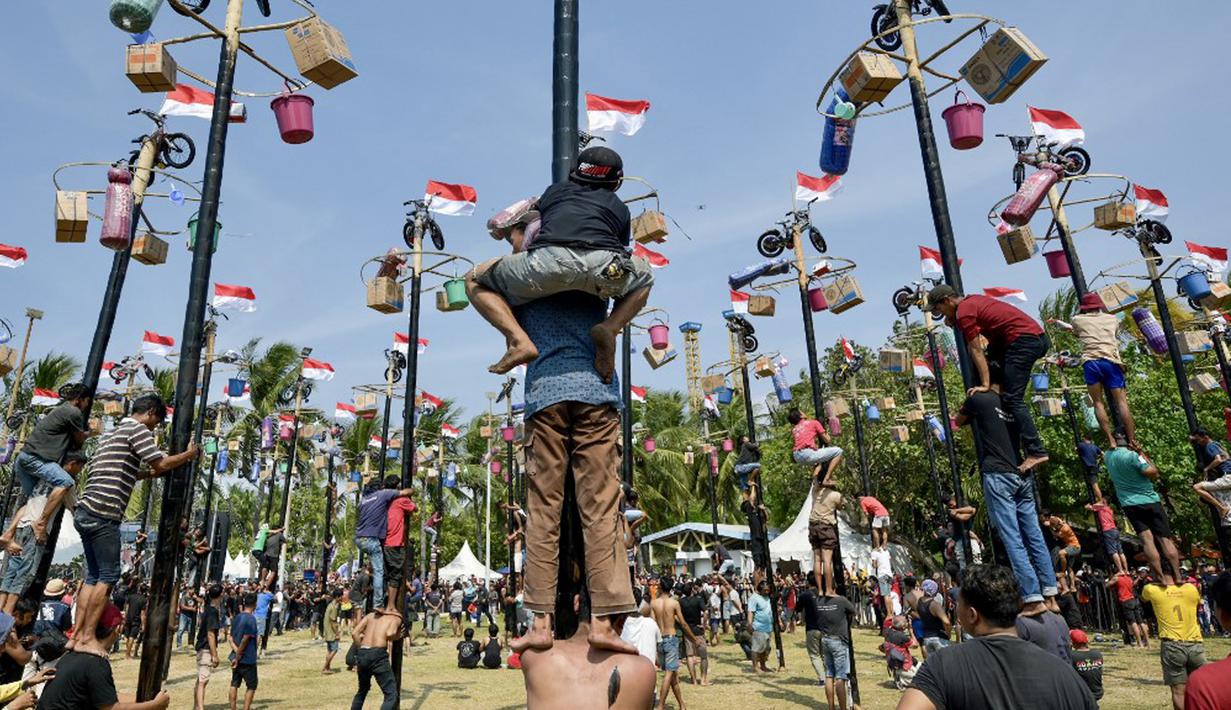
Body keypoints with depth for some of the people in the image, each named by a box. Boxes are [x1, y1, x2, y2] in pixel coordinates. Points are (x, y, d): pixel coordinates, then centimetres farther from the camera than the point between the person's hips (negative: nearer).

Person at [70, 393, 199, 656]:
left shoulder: (114, 432, 25)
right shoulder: (138, 429, -5)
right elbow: (161, 464, -10)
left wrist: (147, 473, 30)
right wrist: (189, 454, 3)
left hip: (85, 511, 10)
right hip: (103, 513, -10)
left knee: (93, 575, 12)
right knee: (109, 575, -4)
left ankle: (77, 636, 12)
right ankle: (87, 638, -4)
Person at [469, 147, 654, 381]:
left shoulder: (556, 190, 34)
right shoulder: (620, 208, 35)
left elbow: (519, 240, 36)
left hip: (548, 261, -1)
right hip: (603, 267, 1)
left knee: (475, 282, 23)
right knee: (644, 279, 37)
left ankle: (520, 341, -2)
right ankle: (609, 328, 7)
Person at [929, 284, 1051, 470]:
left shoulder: (963, 312, -9)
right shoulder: (971, 301, 19)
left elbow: (976, 351, -12)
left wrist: (985, 385, -12)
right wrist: (954, 322, 11)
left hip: (1024, 340, -10)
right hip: (1038, 336, 10)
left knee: (1012, 399, -12)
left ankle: (1035, 452, -17)